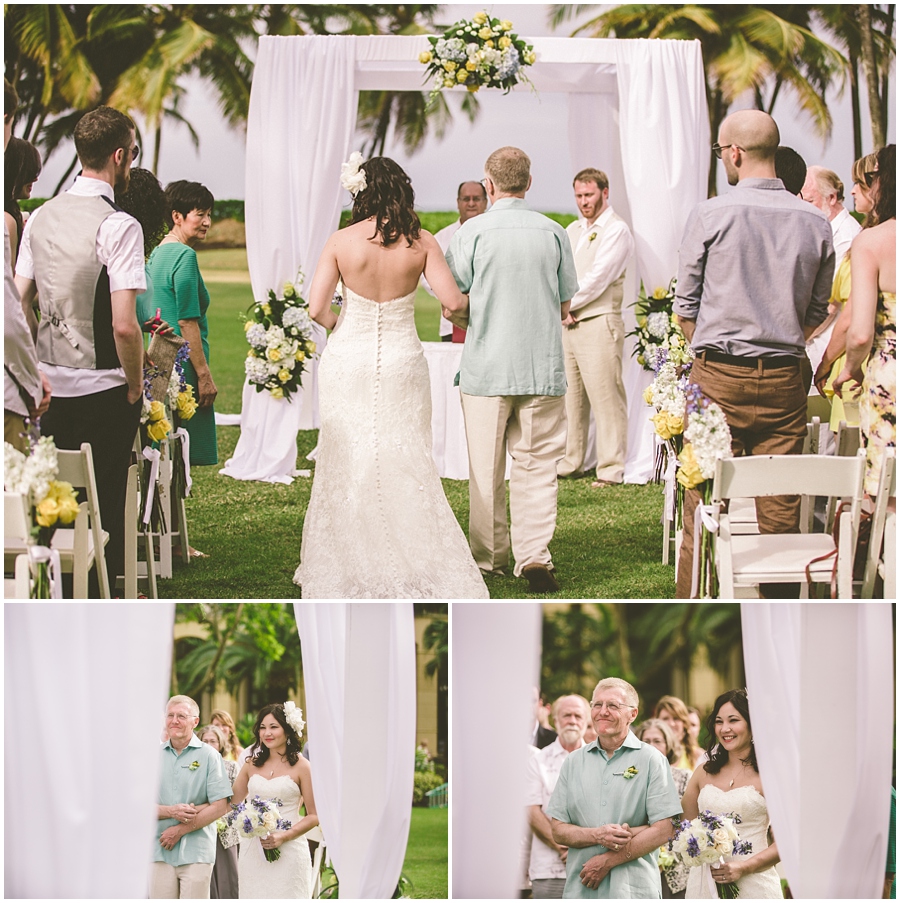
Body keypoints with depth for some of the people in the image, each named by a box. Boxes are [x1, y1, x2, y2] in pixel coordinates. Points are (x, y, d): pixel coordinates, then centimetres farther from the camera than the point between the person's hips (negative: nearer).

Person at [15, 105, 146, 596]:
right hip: (103, 390, -6)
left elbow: (20, 302, 8)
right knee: (104, 504, 3)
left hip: (51, 385, 6)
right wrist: (135, 387, -8)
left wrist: (39, 370, 17)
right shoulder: (118, 225, -17)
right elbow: (124, 326, -22)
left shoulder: (40, 217, 4)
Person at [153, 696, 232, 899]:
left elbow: (220, 807, -5)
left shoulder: (209, 756, 1)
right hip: (160, 852, 3)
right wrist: (171, 812, -12)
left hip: (196, 853, -3)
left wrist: (180, 830, -9)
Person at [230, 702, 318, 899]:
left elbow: (314, 816, -3)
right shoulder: (252, 765, 13)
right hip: (253, 851, 4)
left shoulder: (301, 766, -1)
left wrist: (284, 836, -15)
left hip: (288, 851, -4)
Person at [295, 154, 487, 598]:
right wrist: (469, 299, 15)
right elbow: (452, 300, -8)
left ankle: (346, 574, 15)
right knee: (406, 466, 6)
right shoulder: (421, 242, -5)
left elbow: (316, 308, -9)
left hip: (347, 360, 0)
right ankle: (421, 566, 4)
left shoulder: (341, 242, -7)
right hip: (401, 362, 0)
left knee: (347, 463, 9)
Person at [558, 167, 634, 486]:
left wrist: (567, 304, -4)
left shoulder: (616, 230, -5)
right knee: (570, 397, 10)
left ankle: (611, 470, -7)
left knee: (606, 398, -8)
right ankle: (571, 463, 17)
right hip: (567, 325, 8)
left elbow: (597, 279, -13)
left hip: (599, 323, -8)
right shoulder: (572, 230, 19)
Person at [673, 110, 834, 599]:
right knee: (781, 508, 5)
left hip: (718, 376, -2)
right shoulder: (815, 223, 2)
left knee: (704, 505, 2)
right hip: (785, 378, 2)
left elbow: (685, 306, 1)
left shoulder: (710, 215, -7)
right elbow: (816, 313, 10)